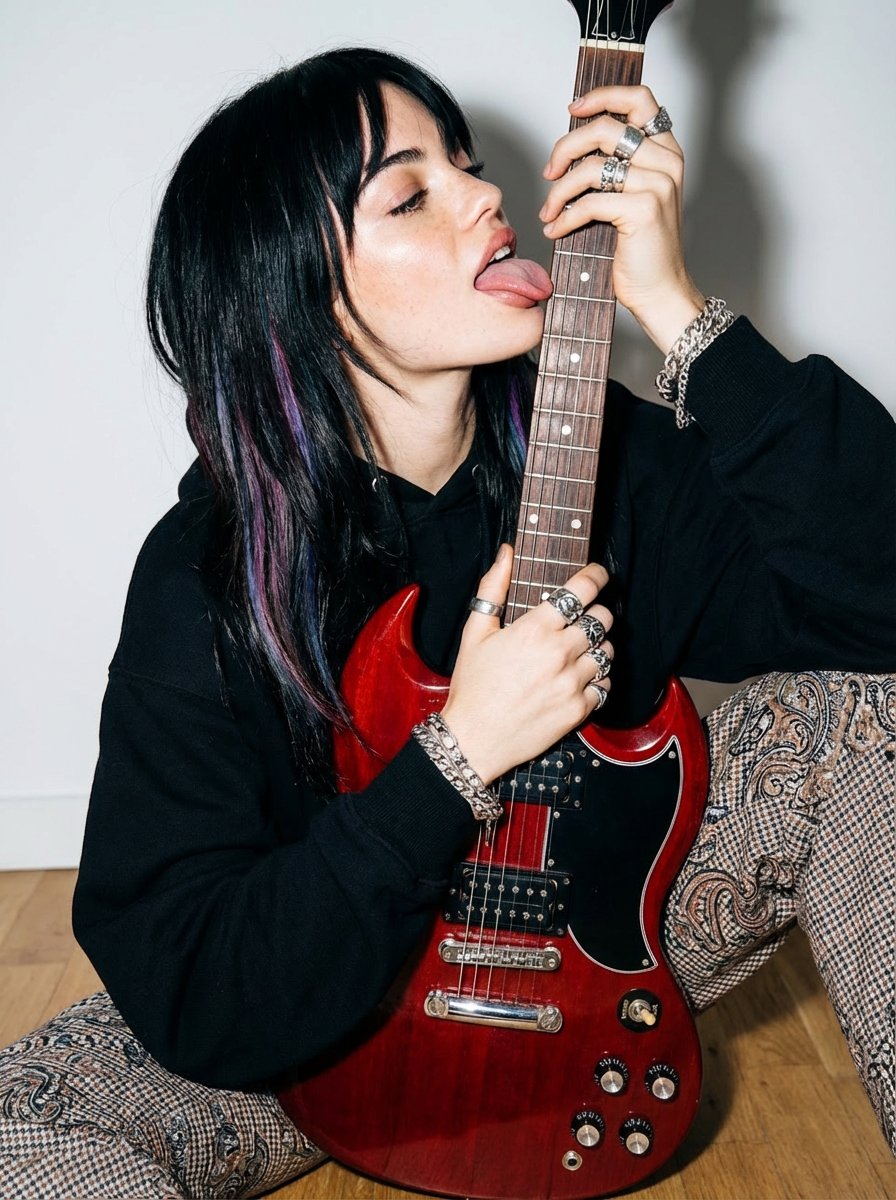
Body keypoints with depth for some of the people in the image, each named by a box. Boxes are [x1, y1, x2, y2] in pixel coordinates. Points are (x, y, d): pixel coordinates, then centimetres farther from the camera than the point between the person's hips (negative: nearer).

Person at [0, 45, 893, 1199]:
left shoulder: (603, 454, -13)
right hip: (345, 1025, -2)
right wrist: (460, 756, -33)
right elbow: (188, 999, -25)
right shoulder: (206, 585, -23)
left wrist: (675, 307, -29)